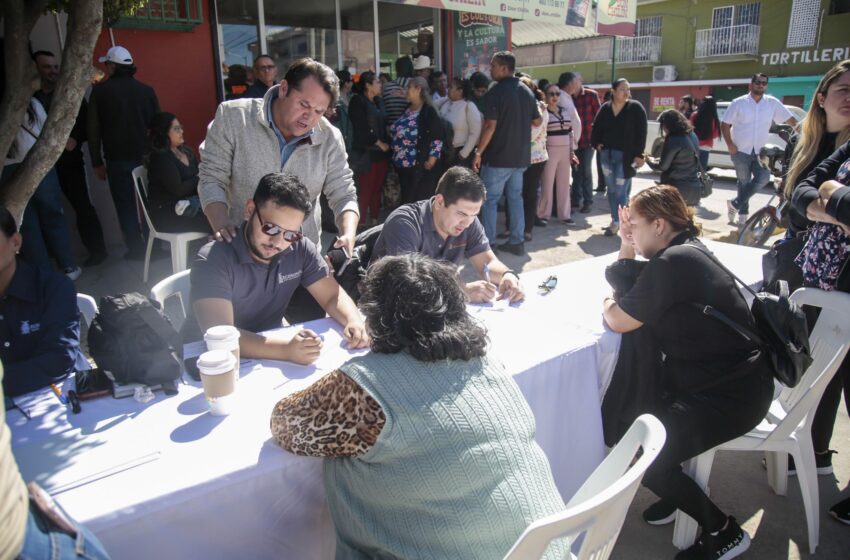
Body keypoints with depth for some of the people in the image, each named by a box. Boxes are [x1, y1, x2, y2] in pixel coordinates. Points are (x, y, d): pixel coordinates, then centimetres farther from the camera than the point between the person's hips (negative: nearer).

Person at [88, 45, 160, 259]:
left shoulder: (100, 90, -1)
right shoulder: (146, 90, 4)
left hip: (118, 160, -2)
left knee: (126, 206, 5)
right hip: (147, 157, 3)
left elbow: (93, 129, -2)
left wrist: (97, 162, 4)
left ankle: (137, 249, 6)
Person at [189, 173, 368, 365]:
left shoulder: (301, 249, -6)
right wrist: (286, 349, -40)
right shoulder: (213, 260, -20)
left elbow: (332, 296, 1)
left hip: (268, 356, 3)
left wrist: (354, 321, -20)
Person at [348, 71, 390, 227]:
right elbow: (361, 129, -12)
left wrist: (386, 143, 5)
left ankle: (374, 219, 14)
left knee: (377, 187, 7)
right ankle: (361, 221, -3)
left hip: (381, 152, 7)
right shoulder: (358, 101, -5)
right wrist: (379, 143, -8)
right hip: (365, 153, -7)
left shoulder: (377, 101, 19)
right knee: (365, 188, -8)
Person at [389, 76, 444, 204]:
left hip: (420, 165, -8)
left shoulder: (429, 112, -11)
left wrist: (432, 159, -18)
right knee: (406, 198, 14)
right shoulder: (407, 109, 14)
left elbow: (437, 137, -16)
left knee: (420, 201, -3)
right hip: (403, 164, 8)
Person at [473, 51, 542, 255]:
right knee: (516, 198, 14)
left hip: (498, 157, -6)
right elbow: (537, 121, 15)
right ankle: (517, 241, 16)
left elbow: (490, 126, -18)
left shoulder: (495, 92, -13)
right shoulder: (527, 91, 8)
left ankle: (488, 243, 5)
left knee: (490, 200, 3)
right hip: (520, 156, 7)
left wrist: (479, 153, -12)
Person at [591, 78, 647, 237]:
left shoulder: (636, 108, -6)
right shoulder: (605, 108, 5)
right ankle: (615, 220, 19)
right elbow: (596, 128, 16)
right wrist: (597, 144, 1)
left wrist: (638, 154, -14)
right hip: (607, 154, 5)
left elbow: (641, 132, -8)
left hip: (625, 155, -4)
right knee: (611, 189, 10)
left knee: (621, 190, -6)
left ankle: (618, 222, 1)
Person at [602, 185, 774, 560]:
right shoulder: (686, 250, 7)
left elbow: (618, 321, -18)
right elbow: (623, 289, 17)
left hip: (731, 395, -10)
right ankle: (679, 491, 25)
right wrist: (627, 247, 4)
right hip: (724, 375, 10)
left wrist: (608, 305, 3)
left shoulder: (673, 262, -24)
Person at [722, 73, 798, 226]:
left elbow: (790, 120, 5)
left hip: (760, 151, 3)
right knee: (744, 182, 3)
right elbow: (725, 125, -2)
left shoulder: (772, 103, 2)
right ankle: (743, 214, 17)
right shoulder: (738, 103, -4)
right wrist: (730, 145, -11)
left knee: (763, 178, -12)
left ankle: (735, 204, 3)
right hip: (740, 151, -3)